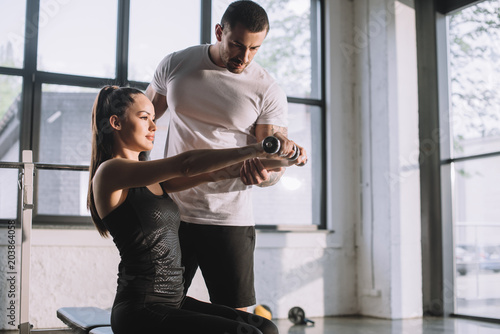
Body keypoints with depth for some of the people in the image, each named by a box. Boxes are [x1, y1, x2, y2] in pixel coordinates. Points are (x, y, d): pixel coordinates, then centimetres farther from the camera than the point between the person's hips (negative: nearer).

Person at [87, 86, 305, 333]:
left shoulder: (152, 180, 17)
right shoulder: (109, 173, -10)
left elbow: (209, 174, 9)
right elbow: (185, 164, -22)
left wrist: (265, 161, -4)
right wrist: (257, 150, -25)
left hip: (174, 302, 9)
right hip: (140, 312, -8)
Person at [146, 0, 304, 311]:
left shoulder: (268, 91, -6)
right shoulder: (175, 65, 3)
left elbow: (277, 166, -8)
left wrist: (265, 170, -31)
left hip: (229, 218, -2)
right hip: (170, 213, 2)